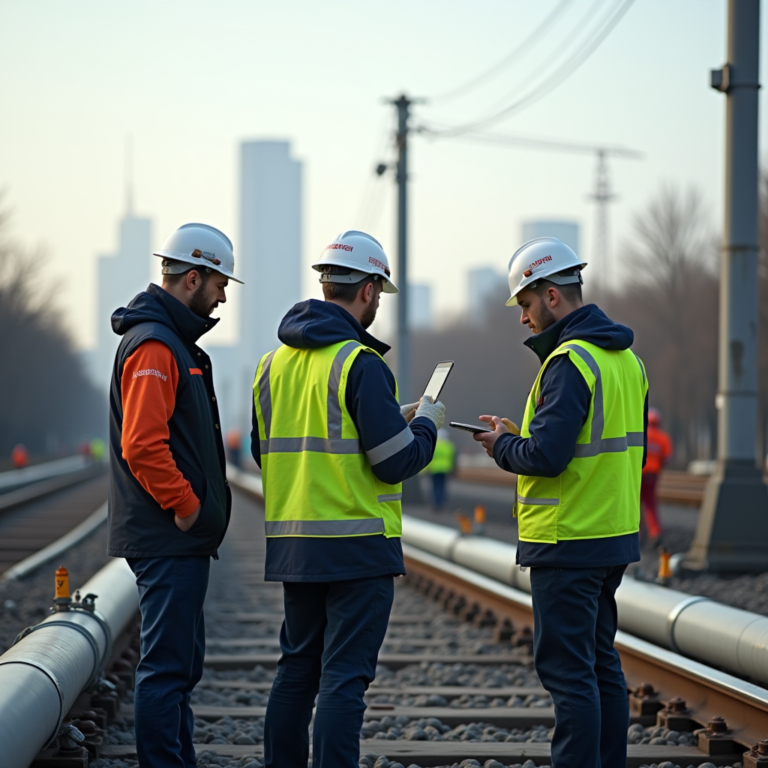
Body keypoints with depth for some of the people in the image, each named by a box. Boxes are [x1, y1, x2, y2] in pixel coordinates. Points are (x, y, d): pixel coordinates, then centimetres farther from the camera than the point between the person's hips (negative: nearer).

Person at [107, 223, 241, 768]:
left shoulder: (176, 343, 20)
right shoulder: (154, 346, -14)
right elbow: (143, 445, -23)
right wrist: (187, 508, -17)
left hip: (181, 541, 11)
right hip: (170, 540, -11)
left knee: (181, 666, 14)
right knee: (167, 667, -9)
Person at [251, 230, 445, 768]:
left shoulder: (275, 362, 10)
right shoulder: (360, 362, -14)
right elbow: (396, 463, -17)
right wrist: (426, 423, 5)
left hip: (291, 542, 7)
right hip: (357, 545, -7)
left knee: (298, 668, 16)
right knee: (344, 677, -4)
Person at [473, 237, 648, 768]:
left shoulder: (570, 361, -17)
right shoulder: (625, 356, 13)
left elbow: (546, 455, -24)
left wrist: (502, 445, -4)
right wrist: (521, 437, 15)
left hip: (568, 544, -10)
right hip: (615, 536, 10)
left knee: (566, 670, -6)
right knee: (601, 663, 15)